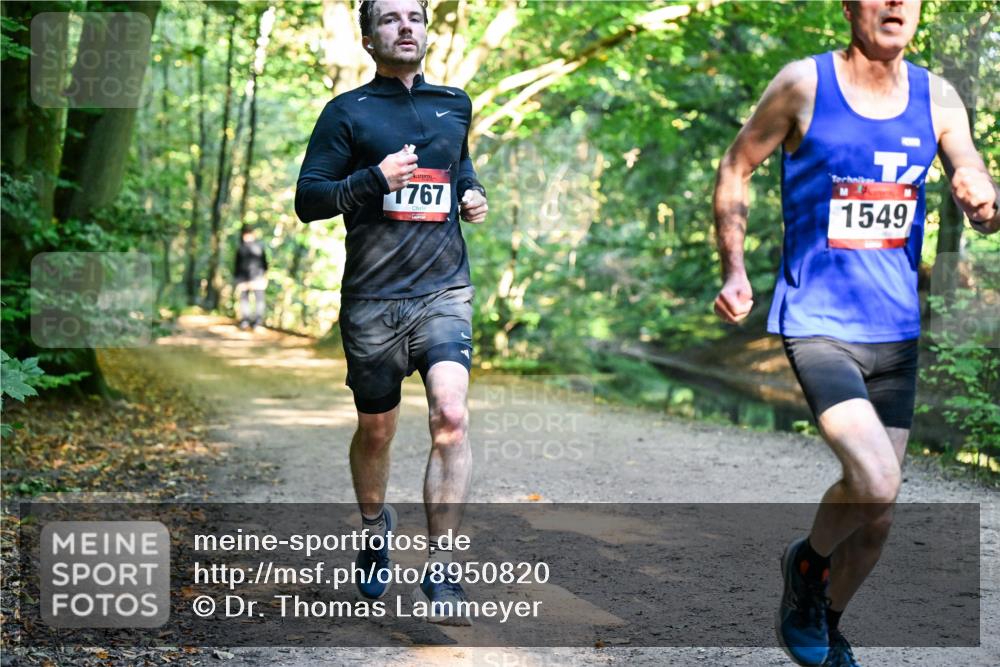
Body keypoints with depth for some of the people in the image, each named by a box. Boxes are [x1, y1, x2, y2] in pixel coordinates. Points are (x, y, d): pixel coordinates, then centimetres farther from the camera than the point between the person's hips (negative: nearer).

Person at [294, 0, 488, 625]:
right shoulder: (347, 112, 1)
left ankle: (442, 572, -15)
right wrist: (375, 181, -17)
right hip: (373, 297, -1)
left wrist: (472, 192, 13)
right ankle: (376, 527, 42)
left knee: (451, 415, -19)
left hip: (444, 290, 1)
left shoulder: (455, 104, 12)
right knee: (376, 430, 11)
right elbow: (308, 199, -3)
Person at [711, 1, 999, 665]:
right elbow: (736, 167, 4)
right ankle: (807, 563, 9)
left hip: (896, 331, 5)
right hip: (817, 323, -5)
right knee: (876, 482, -23)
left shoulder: (937, 98, 3)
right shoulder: (803, 85, -7)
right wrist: (734, 271, -6)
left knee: (877, 514, 11)